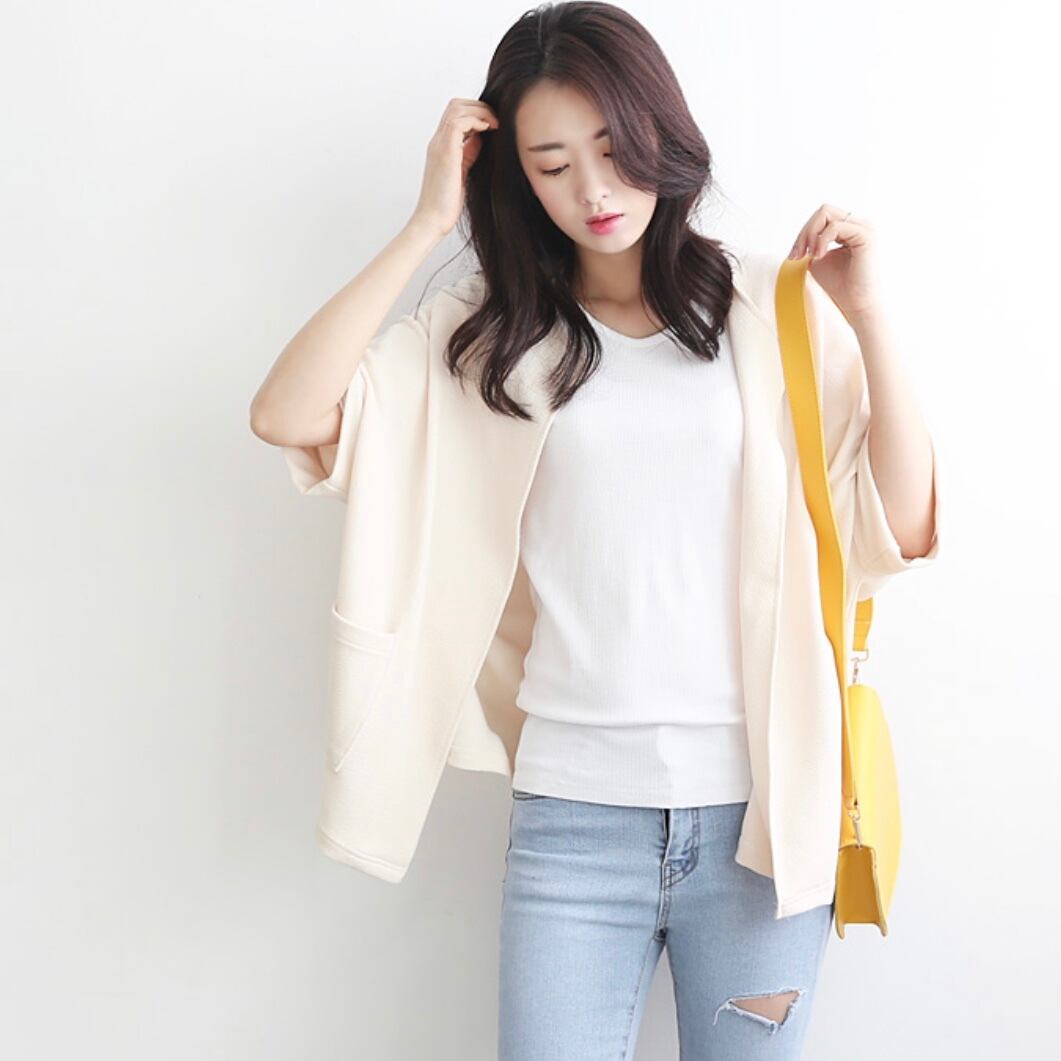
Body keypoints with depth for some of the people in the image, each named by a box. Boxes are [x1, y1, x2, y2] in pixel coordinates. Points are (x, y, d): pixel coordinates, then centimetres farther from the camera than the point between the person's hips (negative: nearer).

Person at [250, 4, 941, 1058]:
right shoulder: (508, 339, 5)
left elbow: (906, 527, 1)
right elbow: (288, 415, -8)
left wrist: (868, 316, -8)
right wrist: (429, 221, -6)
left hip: (761, 806, 1)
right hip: (572, 812, 0)